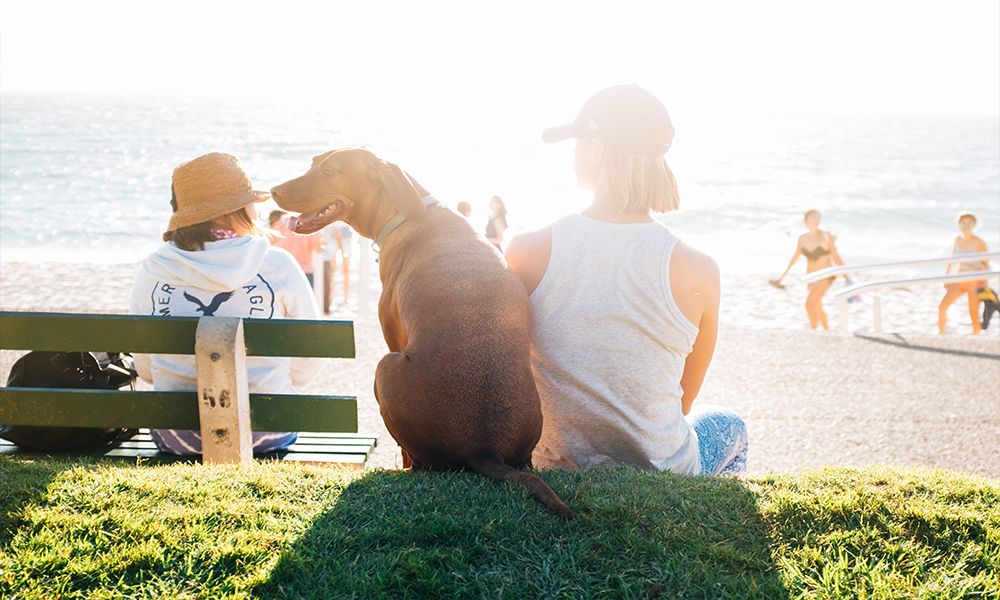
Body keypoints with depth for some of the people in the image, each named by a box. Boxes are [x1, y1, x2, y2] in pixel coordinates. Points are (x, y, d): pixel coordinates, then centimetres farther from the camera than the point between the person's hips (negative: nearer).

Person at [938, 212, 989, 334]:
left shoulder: (979, 242, -9)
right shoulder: (958, 240, 4)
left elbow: (986, 264, -3)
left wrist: (985, 283, -8)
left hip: (975, 281, -4)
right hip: (960, 281, 4)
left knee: (973, 313, -6)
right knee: (942, 307, -4)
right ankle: (940, 334, 11)